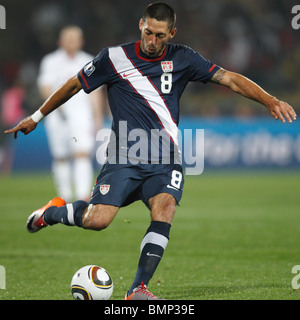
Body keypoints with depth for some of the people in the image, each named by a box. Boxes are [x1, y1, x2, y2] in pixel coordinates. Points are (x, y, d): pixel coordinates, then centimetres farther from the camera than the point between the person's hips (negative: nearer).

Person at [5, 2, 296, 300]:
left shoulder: (181, 59, 7)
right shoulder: (114, 57, 3)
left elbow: (229, 79, 2)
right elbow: (74, 85, 14)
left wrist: (269, 100, -10)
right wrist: (36, 117, 21)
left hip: (165, 161, 2)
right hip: (124, 158, -1)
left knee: (165, 208, -28)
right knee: (96, 220, -19)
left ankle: (138, 288, -26)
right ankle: (53, 211, 14)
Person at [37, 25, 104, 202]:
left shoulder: (89, 62, 10)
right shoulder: (51, 61, 4)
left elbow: (95, 91, 11)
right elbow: (45, 88, -6)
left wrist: (97, 117, 5)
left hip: (82, 114, 0)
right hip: (58, 115, 0)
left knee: (83, 153, -15)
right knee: (61, 157, 4)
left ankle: (83, 196, -24)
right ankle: (65, 197, 18)